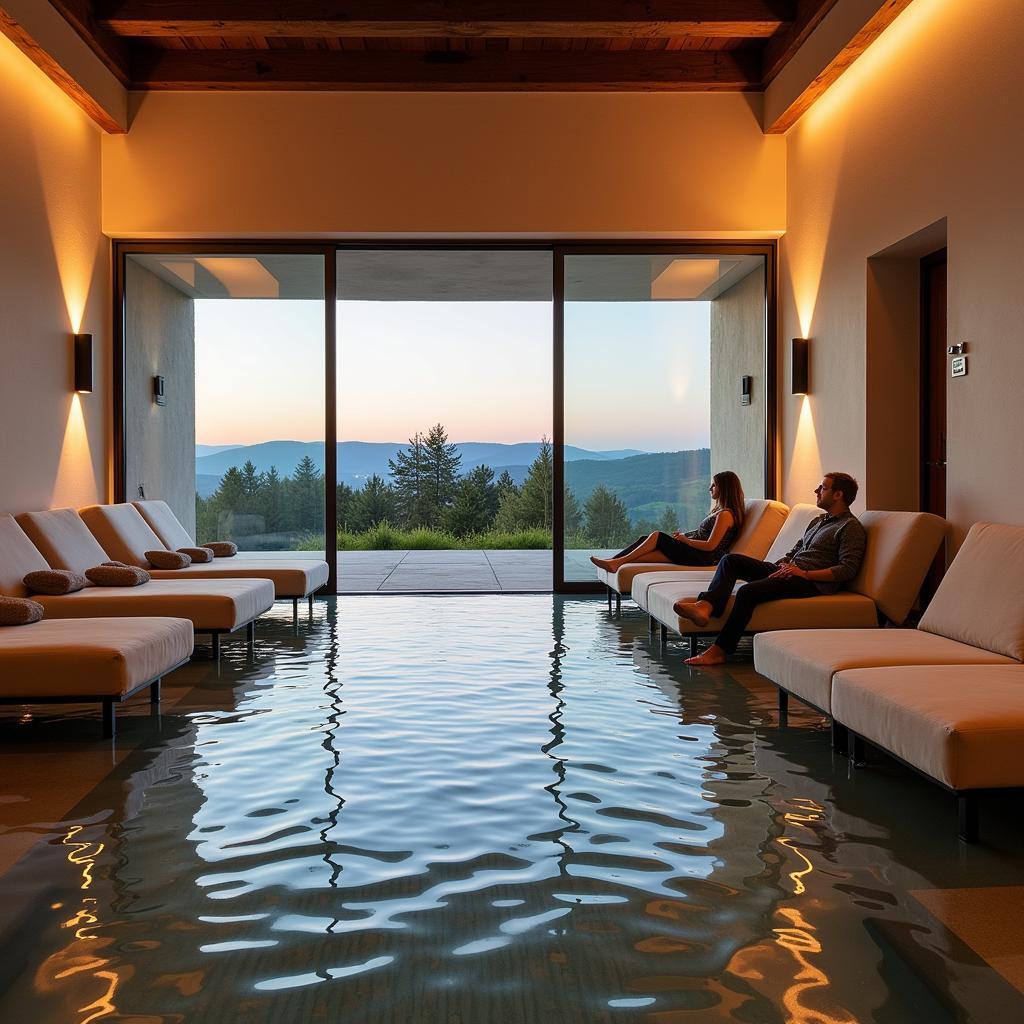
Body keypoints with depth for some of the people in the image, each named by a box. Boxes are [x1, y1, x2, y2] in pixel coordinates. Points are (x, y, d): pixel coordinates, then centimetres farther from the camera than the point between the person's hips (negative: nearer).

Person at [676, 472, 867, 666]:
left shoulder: (851, 527, -1)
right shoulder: (818, 521, 27)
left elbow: (848, 569, -13)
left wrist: (805, 574, -19)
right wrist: (783, 564, 3)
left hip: (812, 582, -9)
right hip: (786, 571, 9)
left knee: (748, 591, -29)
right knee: (731, 560, -8)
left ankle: (719, 650, -26)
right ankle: (706, 606, -32)